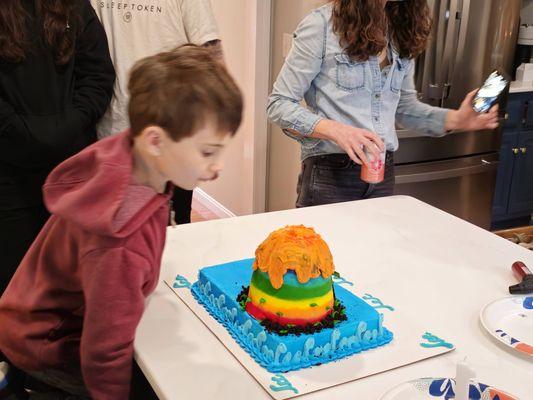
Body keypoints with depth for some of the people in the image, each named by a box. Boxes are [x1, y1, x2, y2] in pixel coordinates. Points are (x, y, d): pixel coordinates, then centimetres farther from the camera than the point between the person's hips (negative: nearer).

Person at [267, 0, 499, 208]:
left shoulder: (402, 34, 6)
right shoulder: (321, 24, -11)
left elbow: (404, 107, 14)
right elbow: (279, 104, -10)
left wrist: (455, 119, -3)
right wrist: (335, 130, -25)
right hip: (330, 172, -5)